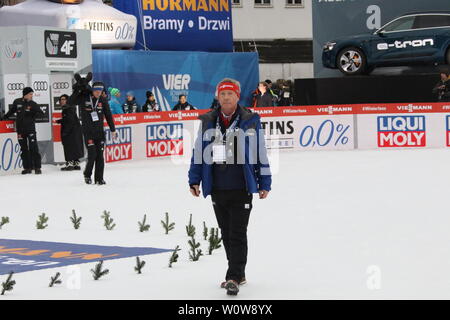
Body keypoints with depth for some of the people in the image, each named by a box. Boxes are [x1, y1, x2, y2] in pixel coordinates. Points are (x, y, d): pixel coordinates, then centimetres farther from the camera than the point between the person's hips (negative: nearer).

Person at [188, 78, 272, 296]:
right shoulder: (207, 122, 7)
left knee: (238, 234, -6)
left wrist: (264, 184, 3)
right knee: (226, 233, 11)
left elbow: (261, 154, 4)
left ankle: (234, 278, -4)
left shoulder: (251, 122, 0)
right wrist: (194, 180, 10)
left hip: (242, 188, -4)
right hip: (217, 189, 4)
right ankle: (238, 273, 23)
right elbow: (198, 153, 13)